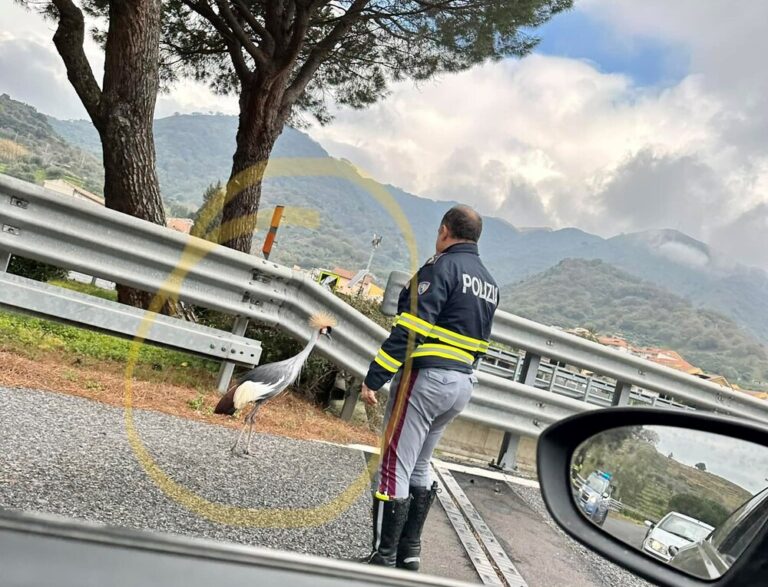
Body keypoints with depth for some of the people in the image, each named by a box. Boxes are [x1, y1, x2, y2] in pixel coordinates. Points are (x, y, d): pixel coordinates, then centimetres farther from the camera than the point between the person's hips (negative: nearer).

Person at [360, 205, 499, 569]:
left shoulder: (441, 266, -10)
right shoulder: (489, 283, 17)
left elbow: (410, 330, -19)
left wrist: (373, 379, -18)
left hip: (425, 377, -8)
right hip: (464, 384, 9)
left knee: (394, 468, -1)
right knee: (419, 467, 19)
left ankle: (383, 558, 6)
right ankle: (410, 552, 26)